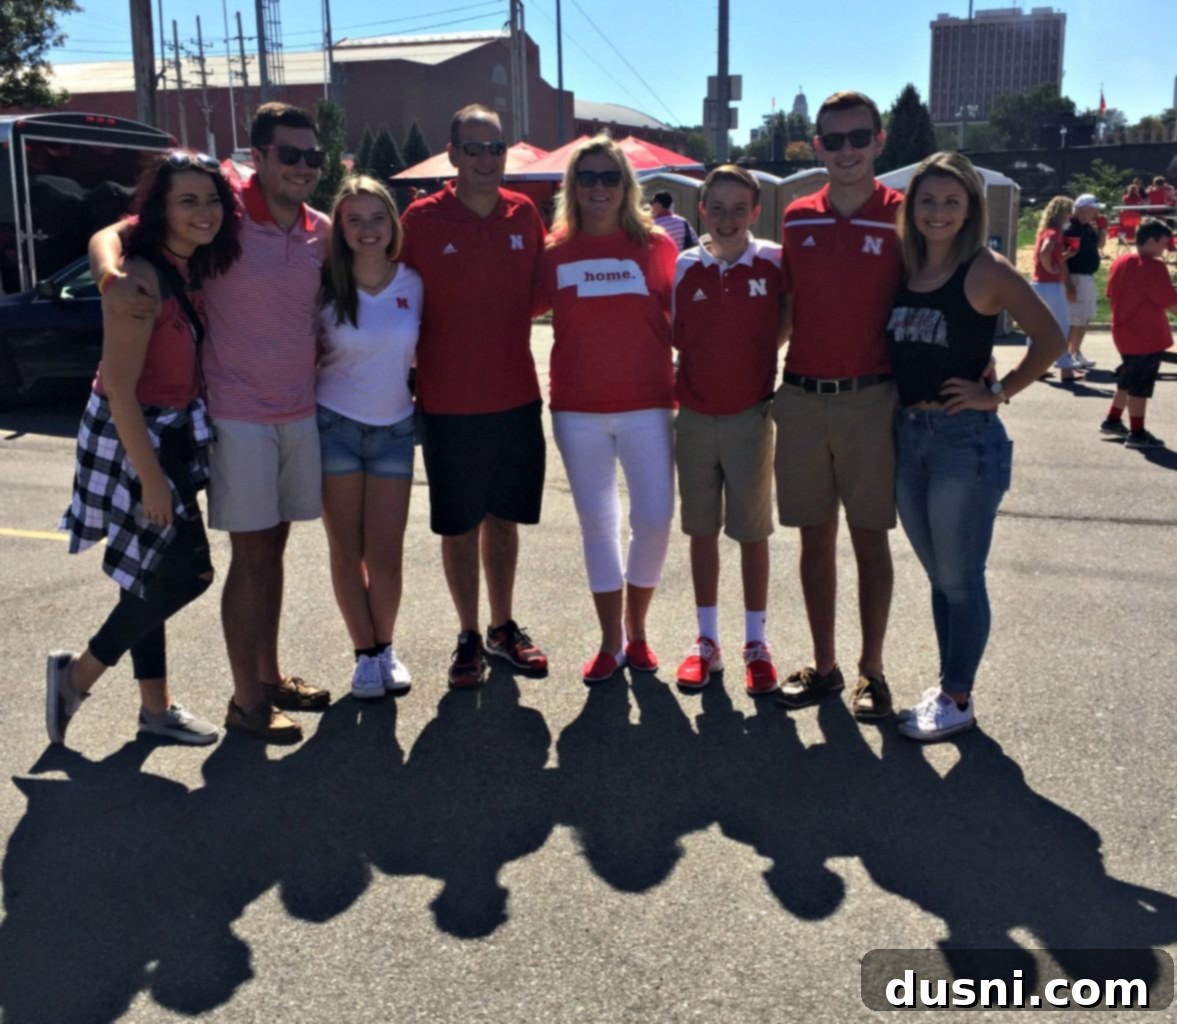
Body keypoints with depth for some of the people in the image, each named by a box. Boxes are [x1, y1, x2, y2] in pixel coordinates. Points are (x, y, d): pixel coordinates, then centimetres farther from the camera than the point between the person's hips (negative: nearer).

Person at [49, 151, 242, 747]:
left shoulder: (195, 272, 5)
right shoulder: (142, 278, -21)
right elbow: (119, 388, -23)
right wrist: (151, 478, -22)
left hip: (171, 434, 8)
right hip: (131, 438, -8)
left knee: (152, 573, 15)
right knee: (188, 571, -5)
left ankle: (156, 705, 28)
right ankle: (77, 675, 14)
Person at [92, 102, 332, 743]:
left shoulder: (321, 232, 4)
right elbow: (109, 235, -11)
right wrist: (113, 279, -30)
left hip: (300, 413, 5)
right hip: (240, 417, -5)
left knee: (274, 546, 15)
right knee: (250, 555, 0)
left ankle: (270, 674, 29)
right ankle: (246, 700, 13)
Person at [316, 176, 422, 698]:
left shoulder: (412, 283, -2)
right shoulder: (325, 287, -7)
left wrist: (418, 396, 3)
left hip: (395, 428, 1)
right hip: (336, 425, -1)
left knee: (386, 553, 0)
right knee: (347, 551, 5)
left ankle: (386, 647, 22)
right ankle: (365, 653, 20)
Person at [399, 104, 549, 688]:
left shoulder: (524, 214, 3)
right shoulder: (423, 219, -6)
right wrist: (408, 382, -3)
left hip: (517, 398, 3)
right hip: (449, 404, -3)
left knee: (503, 517, 14)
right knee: (458, 525, 7)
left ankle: (502, 628, 28)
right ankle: (469, 636, 22)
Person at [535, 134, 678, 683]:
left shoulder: (656, 246, 2)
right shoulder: (554, 252, 3)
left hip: (646, 405, -1)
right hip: (577, 410, 1)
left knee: (654, 519, -2)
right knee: (597, 523, 8)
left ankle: (636, 630, 22)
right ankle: (611, 641, 21)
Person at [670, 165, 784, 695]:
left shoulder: (774, 262, -5)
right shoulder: (683, 267, 0)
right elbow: (673, 336, 9)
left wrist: (779, 386, -5)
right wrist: (682, 382, -1)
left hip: (750, 416, -2)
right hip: (694, 417, 2)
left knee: (752, 531, 6)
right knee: (702, 530, 10)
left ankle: (756, 642, 18)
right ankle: (706, 641, 21)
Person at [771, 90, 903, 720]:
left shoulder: (901, 217, -3)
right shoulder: (798, 218, 8)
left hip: (870, 401, -3)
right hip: (802, 400, 4)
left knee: (869, 538, 4)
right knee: (814, 537, 9)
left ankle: (871, 671, 17)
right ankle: (823, 666, 22)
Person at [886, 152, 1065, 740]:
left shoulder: (985, 271, -9)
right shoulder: (903, 271, 8)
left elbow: (1050, 338, -11)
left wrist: (999, 392, -10)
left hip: (966, 439, -6)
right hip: (908, 436, 6)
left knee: (960, 579, 4)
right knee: (938, 576, 16)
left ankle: (957, 701, 17)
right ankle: (948, 685, 30)